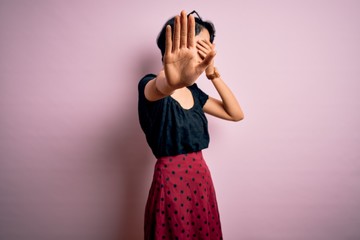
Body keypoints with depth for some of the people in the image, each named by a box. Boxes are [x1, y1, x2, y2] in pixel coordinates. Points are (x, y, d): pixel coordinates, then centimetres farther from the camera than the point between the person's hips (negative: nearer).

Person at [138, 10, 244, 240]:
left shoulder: (193, 91, 8)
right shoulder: (151, 85, -13)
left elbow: (236, 114, 7)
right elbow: (161, 87, -38)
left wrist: (213, 73, -3)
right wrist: (174, 80, -62)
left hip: (201, 178, 7)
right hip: (171, 182, -6)